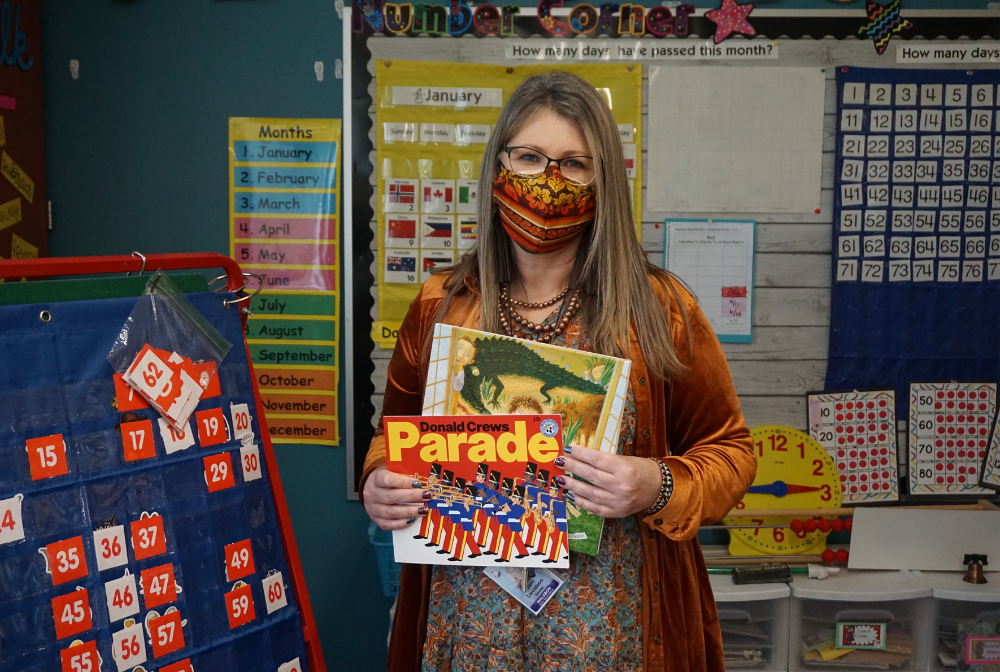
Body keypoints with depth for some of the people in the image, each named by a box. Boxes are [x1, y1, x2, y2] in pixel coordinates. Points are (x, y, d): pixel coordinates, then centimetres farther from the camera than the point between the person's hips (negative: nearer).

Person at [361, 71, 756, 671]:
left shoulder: (658, 308, -6)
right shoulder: (439, 306, 1)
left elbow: (729, 452, 0)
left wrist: (659, 488, -20)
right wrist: (380, 484, -7)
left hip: (607, 622, -2)